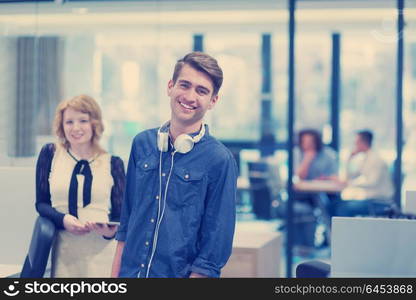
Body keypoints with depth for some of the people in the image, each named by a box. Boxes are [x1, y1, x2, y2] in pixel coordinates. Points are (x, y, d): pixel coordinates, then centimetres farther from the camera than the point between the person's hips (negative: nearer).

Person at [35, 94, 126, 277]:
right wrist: (62, 220, -12)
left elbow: (121, 214, 7)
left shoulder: (112, 163, 6)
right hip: (64, 253, 0)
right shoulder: (50, 154, 7)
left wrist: (111, 230, -16)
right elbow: (41, 203, 8)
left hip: (102, 253, 0)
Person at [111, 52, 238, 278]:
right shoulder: (142, 143, 2)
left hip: (180, 273, -4)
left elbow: (216, 244, -11)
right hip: (130, 272, 4)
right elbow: (127, 217, 10)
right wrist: (115, 273, 7)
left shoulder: (220, 160, -12)